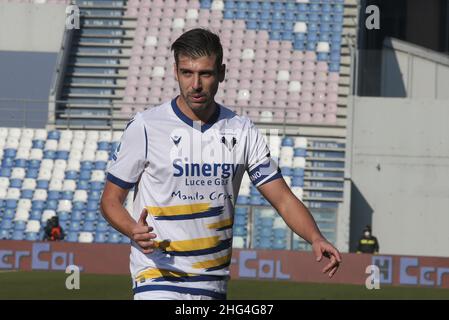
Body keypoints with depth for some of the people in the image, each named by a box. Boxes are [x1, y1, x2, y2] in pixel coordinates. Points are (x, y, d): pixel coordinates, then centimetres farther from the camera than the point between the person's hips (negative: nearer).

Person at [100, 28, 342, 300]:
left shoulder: (243, 132, 5)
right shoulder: (146, 127, -5)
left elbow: (283, 199, 5)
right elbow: (111, 199, 1)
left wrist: (316, 239, -14)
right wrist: (134, 231, -21)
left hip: (214, 284, 4)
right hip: (158, 278, -4)